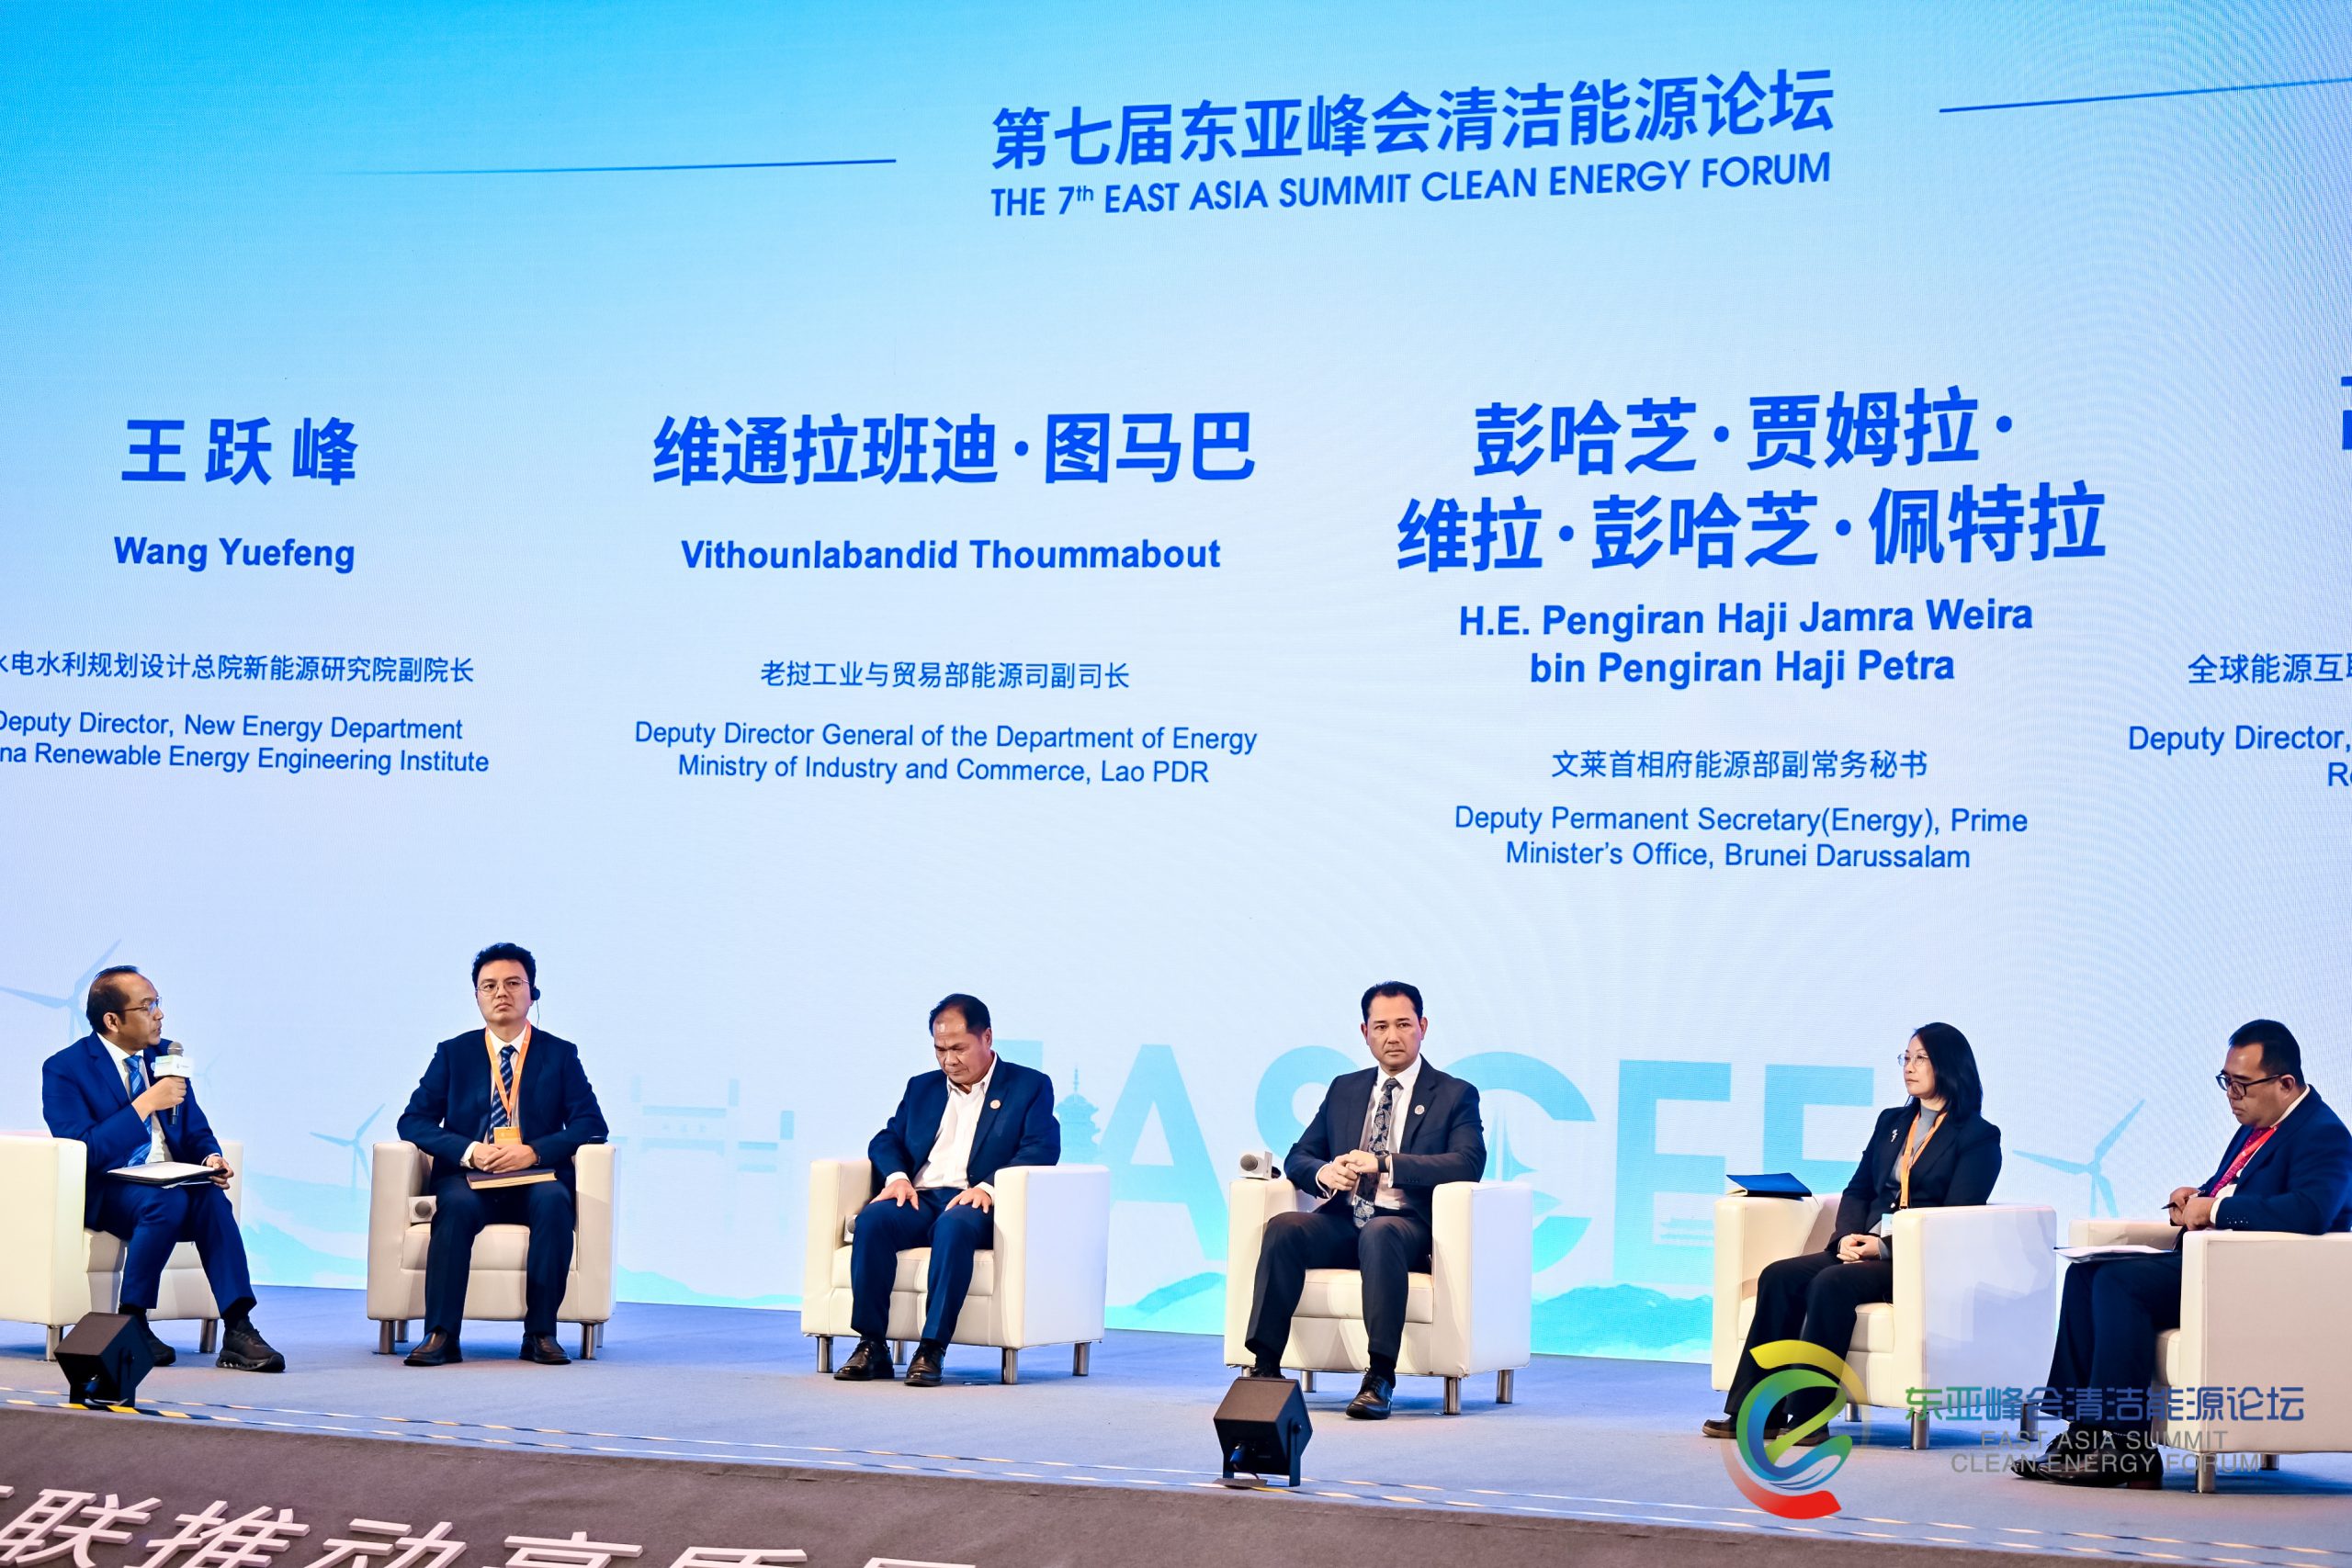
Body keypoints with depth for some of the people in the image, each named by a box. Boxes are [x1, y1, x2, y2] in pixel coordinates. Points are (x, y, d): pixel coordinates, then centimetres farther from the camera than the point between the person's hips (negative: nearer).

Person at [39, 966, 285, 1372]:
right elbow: (80, 1150, -18)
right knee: (167, 1201, -35)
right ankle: (131, 1323, -21)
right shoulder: (65, 1069, -6)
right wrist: (146, 1103, -20)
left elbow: (197, 1133, 16)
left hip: (173, 1185, 5)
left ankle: (238, 1330, -35)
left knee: (212, 1197, -29)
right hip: (106, 1192, -5)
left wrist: (211, 1158, -9)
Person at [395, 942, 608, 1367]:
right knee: (456, 1205, -35)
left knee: (554, 1201, -34)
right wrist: (470, 1152, -14)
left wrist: (534, 1151, -15)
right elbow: (414, 1121, 5)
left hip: (535, 1178, 0)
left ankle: (541, 1333, -30)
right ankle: (440, 1335, -37)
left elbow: (590, 1123, 3)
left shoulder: (560, 1054, 13)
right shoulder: (453, 1053, 14)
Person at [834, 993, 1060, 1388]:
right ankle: (872, 1346, -27)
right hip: (918, 1200, 4)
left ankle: (932, 1349, -39)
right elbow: (887, 1139, 19)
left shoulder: (1030, 1086, 9)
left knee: (954, 1225, -40)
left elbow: (1042, 1149, -4)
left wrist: (989, 1188, -20)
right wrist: (896, 1176, -5)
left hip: (976, 1205, -4)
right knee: (872, 1219, -29)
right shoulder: (922, 1087, 25)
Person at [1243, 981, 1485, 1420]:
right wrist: (1323, 1172, -9)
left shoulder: (1456, 1096, 8)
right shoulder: (1344, 1089, 21)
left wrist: (1385, 1165, -20)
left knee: (1379, 1233, -39)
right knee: (1283, 1228, -27)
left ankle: (1380, 1376, -42)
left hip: (1406, 1224, -4)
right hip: (1342, 1220, 4)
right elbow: (1297, 1158, 18)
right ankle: (1265, 1365, -30)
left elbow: (1468, 1164, -10)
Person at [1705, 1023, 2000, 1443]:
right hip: (1868, 1250, 7)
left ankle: (1809, 1417, -31)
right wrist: (1849, 1236, -4)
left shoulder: (1978, 1137, -1)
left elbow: (1956, 1216, -10)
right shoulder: (1891, 1121, 22)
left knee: (1831, 1283, -33)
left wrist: (1886, 1246, -20)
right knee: (1779, 1276, -18)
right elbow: (1858, 1190, 18)